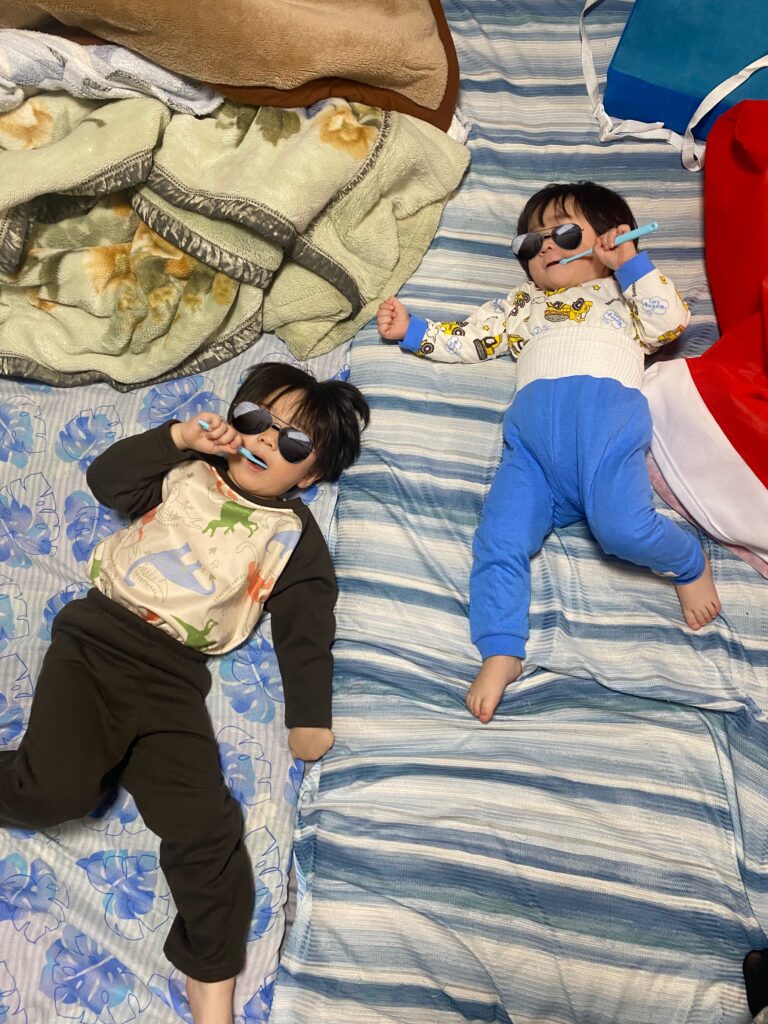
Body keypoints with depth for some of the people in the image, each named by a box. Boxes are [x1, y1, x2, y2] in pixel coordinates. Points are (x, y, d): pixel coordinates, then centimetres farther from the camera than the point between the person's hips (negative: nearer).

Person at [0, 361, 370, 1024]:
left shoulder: (296, 537, 11)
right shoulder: (187, 471, 17)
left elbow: (306, 630, 9)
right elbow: (107, 479, 11)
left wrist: (309, 714, 0)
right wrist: (178, 435, 0)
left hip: (172, 676, 0)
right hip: (98, 633, 1)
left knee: (203, 827, -12)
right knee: (58, 789, -24)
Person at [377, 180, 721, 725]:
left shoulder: (623, 293, 32)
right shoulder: (522, 305, 39)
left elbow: (670, 322, 13)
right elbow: (465, 340, 33)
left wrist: (633, 263, 9)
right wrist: (411, 331, 22)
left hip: (606, 409, -3)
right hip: (532, 430, 3)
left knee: (622, 526, -26)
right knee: (500, 541, -16)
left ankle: (690, 562, 4)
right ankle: (501, 653, -11)